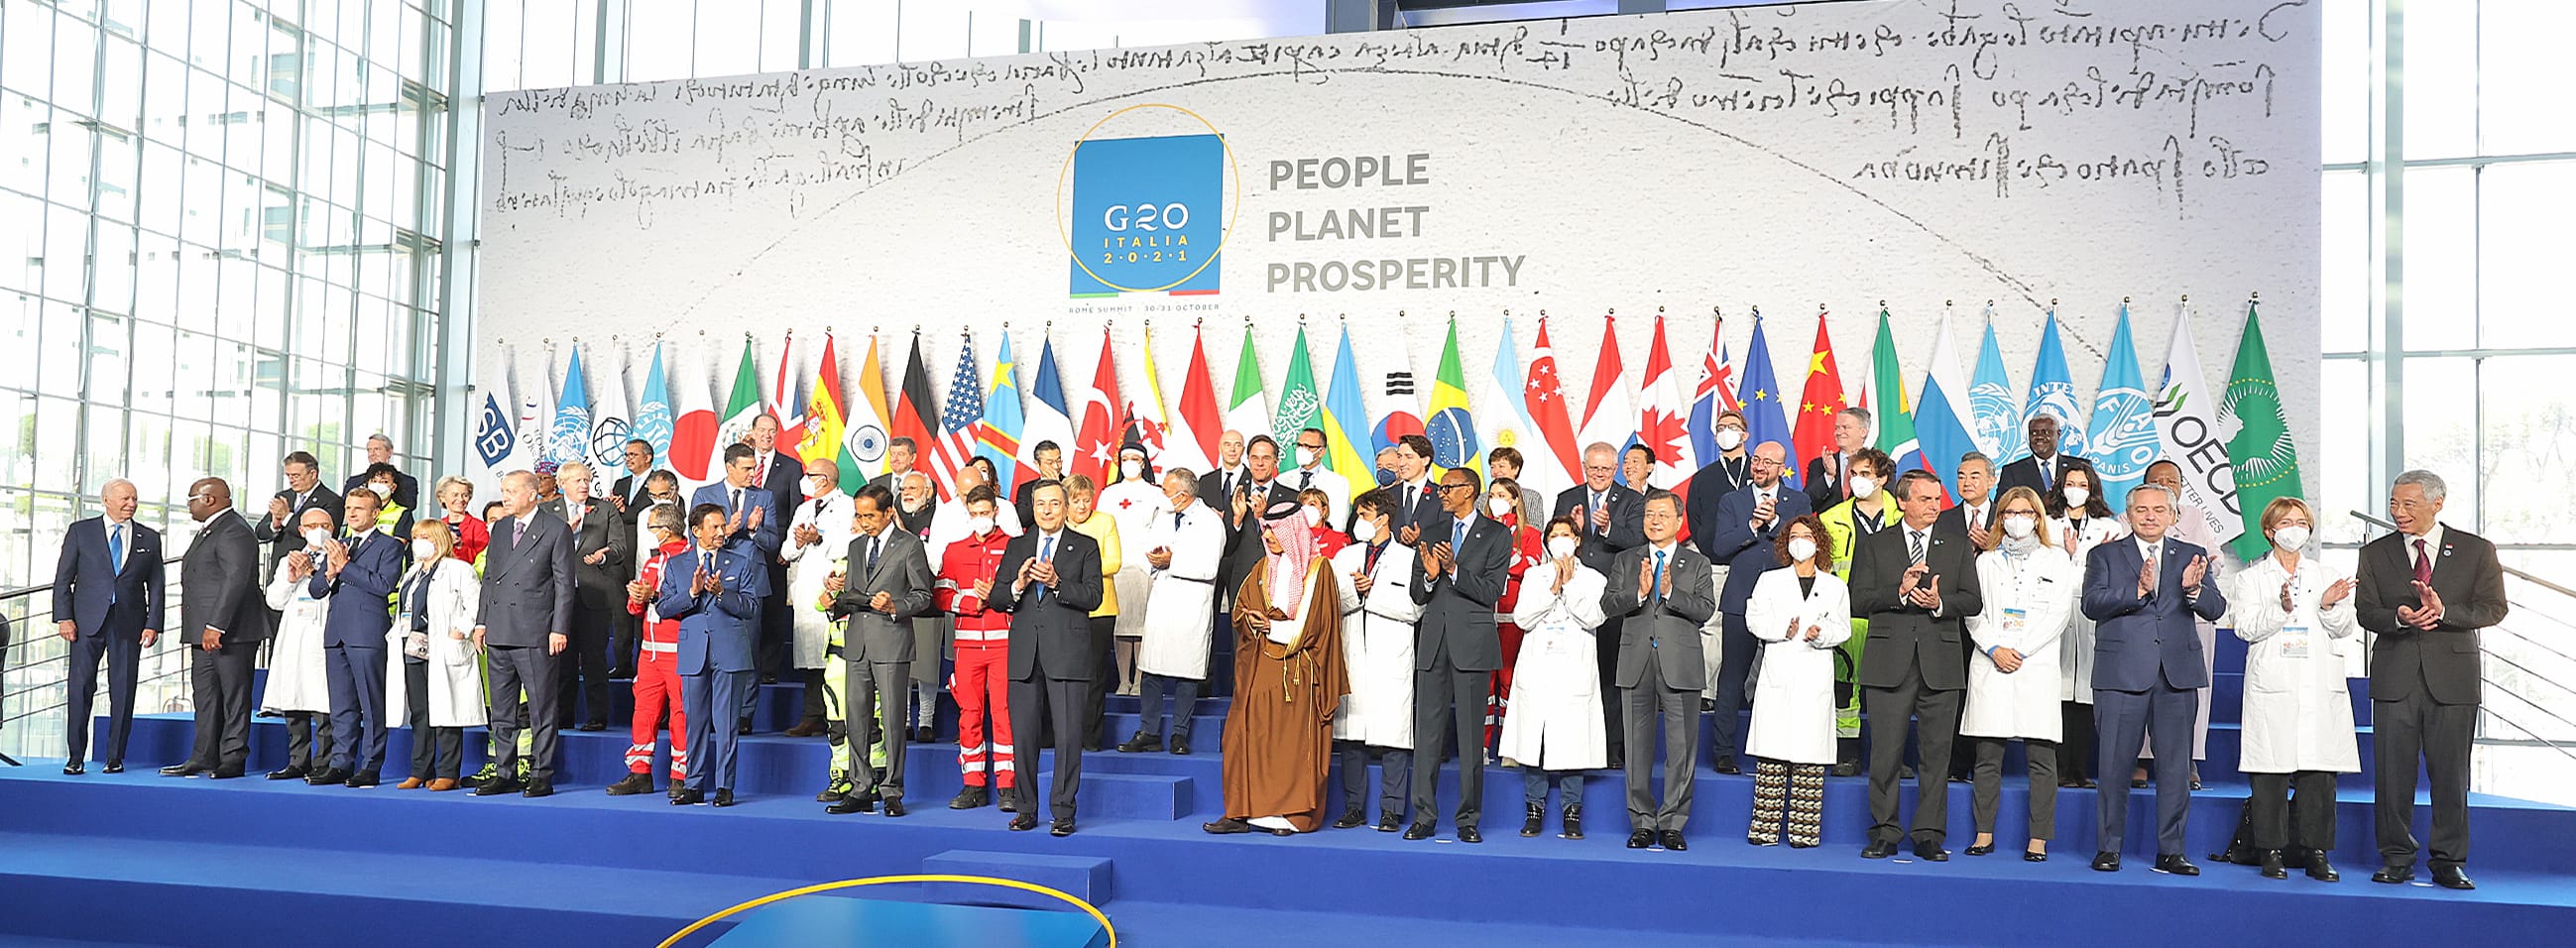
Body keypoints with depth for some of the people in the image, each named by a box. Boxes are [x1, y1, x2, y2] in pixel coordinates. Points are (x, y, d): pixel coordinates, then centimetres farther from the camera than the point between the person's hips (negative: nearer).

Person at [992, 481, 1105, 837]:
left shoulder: (1085, 547, 6)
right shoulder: (1017, 547, 15)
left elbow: (1093, 597, -6)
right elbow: (996, 597, 9)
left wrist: (1056, 582, -18)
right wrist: (1018, 585, -11)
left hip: (1067, 652, -3)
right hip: (1025, 654, 3)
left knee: (1068, 735, -4)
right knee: (1023, 735, 6)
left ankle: (1063, 812, 4)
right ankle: (1027, 809, 17)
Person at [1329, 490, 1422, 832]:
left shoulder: (1408, 558, 3)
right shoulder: (1345, 556, 18)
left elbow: (1412, 608, -7)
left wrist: (1371, 592, -8)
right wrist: (1351, 589, -7)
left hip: (1391, 659, -4)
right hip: (1351, 656, 4)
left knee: (1392, 737, -4)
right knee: (1350, 735, 4)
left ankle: (1390, 811, 2)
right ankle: (1353, 808, 12)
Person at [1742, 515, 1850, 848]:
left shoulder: (1835, 586, 14)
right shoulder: (1769, 580, 14)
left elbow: (1842, 628, 6)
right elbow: (1754, 619, 4)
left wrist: (1819, 632, -14)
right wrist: (1783, 630, -11)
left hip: (1815, 676, 0)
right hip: (1777, 673, 0)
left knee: (1810, 754, -3)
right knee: (1770, 755, -4)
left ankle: (1804, 830, 1)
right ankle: (1765, 828, 0)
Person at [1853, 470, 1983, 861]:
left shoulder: (1958, 546, 13)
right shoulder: (1874, 546, 9)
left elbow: (1973, 601, 7)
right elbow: (1858, 600, 0)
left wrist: (1940, 603, -11)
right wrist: (1899, 592, -13)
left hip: (1940, 662, 1)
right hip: (1889, 661, -1)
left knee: (1937, 752, 2)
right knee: (1885, 752, 0)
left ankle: (1929, 835, 10)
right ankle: (1885, 832, 8)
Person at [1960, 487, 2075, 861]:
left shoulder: (2056, 560, 10)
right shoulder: (1985, 560, 16)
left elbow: (2059, 614, 1)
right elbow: (1974, 613, 10)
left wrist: (2020, 650, -7)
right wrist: (1995, 649, -7)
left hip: (2036, 665, -2)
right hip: (1990, 663, 2)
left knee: (2040, 757, -4)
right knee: (1987, 756, 1)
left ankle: (2038, 839, 1)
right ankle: (1984, 833, 7)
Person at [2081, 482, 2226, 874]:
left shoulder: (2192, 557, 13)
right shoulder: (2105, 556, 8)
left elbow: (2216, 608, 3)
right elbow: (2092, 603, -7)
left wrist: (2194, 589, -18)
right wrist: (2138, 590, -21)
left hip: (2177, 673, 2)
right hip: (2121, 672, -2)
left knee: (2176, 764, 4)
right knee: (2114, 763, 1)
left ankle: (2170, 851, 12)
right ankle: (2108, 848, 11)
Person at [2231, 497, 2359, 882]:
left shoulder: (2327, 576, 17)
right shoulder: (2251, 578, 9)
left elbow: (2344, 629, 10)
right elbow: (2246, 628, -3)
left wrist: (2329, 606, -10)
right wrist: (2282, 608, -18)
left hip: (2321, 685, 2)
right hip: (2273, 685, -2)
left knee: (2320, 770, -1)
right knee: (2271, 770, -4)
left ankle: (2316, 852, 6)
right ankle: (2272, 852, 2)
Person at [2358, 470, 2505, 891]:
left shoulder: (2476, 551, 5)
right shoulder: (2375, 553, 9)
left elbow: (2493, 608, -2)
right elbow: (2365, 611, 2)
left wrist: (2443, 611, -18)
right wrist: (2399, 617, -19)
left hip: (2453, 677, -1)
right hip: (2395, 677, 1)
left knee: (2450, 773, 3)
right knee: (2392, 772, 1)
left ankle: (2449, 862, 13)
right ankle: (2397, 859, 11)